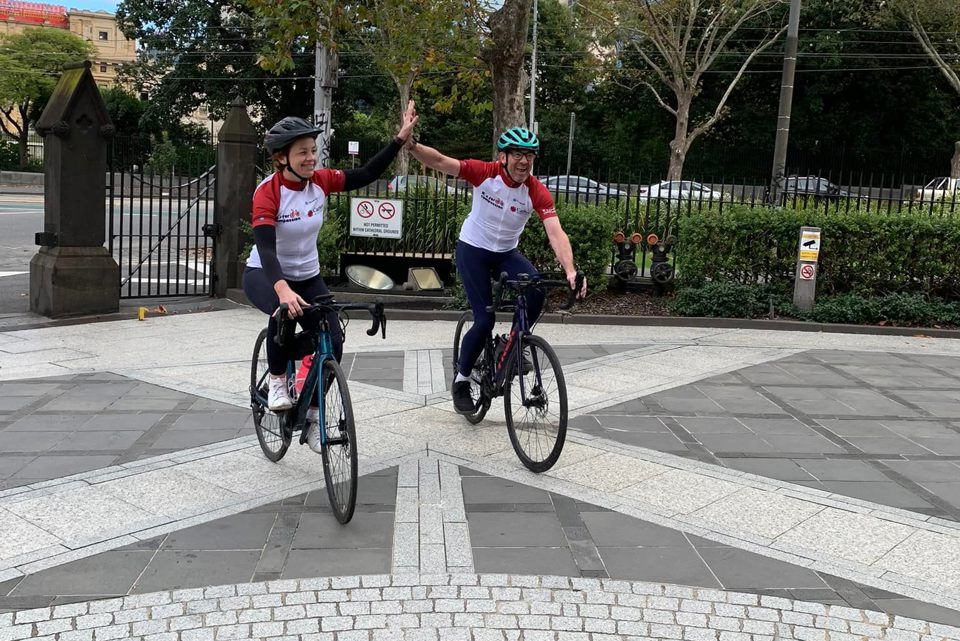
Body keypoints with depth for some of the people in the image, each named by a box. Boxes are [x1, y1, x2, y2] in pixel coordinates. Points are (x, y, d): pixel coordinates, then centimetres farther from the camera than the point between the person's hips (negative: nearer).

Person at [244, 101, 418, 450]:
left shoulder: (320, 181, -10)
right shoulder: (267, 192, -24)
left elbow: (366, 174, -13)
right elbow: (266, 247, -35)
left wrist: (401, 138, -22)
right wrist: (283, 289, -52)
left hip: (307, 276, 5)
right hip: (265, 276, -5)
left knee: (332, 341, -11)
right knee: (284, 314, -38)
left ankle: (312, 415, 10)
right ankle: (277, 381, -10)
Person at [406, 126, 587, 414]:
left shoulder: (537, 191, -19)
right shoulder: (485, 173, -20)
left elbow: (556, 233, -29)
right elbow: (439, 162, -26)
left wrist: (570, 270, -44)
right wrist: (411, 144, -43)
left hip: (506, 253, 3)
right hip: (472, 250, -2)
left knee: (536, 291, -27)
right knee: (485, 320, -11)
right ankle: (461, 381, 12)